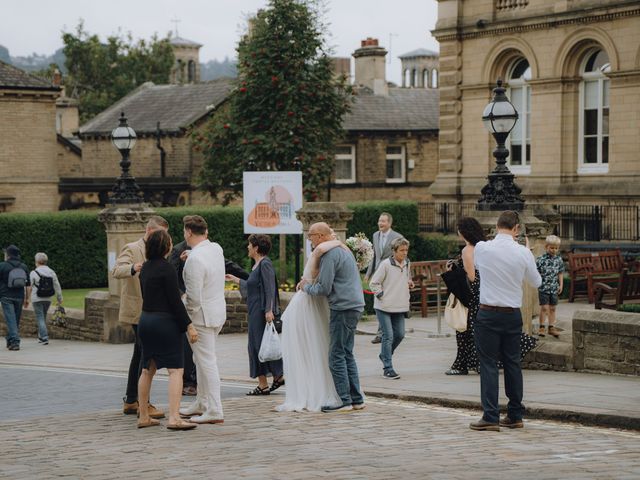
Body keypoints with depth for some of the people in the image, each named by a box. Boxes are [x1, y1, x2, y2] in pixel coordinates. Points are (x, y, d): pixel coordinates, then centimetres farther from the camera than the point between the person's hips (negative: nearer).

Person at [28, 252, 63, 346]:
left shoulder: (34, 273, -10)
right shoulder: (52, 272, 4)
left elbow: (29, 288, -8)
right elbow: (57, 287, 5)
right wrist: (59, 299, 12)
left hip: (37, 299, -5)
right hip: (48, 299, 5)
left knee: (40, 318, -2)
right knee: (43, 317, 19)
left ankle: (44, 338, -13)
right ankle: (41, 337, 27)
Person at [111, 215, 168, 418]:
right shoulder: (132, 249, -10)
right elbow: (116, 271, -26)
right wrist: (133, 268, -45)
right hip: (138, 311, -9)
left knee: (140, 355, 13)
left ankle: (131, 401, 20)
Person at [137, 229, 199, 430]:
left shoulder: (145, 267, 10)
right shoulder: (166, 268, -14)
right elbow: (175, 301, -16)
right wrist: (188, 325, -12)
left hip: (145, 320, 9)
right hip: (165, 323, -8)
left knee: (148, 370, 15)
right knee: (175, 370, -8)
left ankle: (143, 416, 19)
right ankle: (174, 418, -16)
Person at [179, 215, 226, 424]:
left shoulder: (195, 259, -23)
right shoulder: (216, 249, 2)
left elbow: (194, 296, -23)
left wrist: (187, 314, -7)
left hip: (203, 316, -9)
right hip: (218, 311, 9)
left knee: (207, 362, -4)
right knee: (202, 359, 21)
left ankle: (214, 411, -2)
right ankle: (201, 403, 31)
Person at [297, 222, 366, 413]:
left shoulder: (329, 255, -13)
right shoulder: (343, 250, 19)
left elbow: (323, 289, -17)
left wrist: (306, 286, 2)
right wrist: (307, 281, 19)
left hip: (342, 308, -10)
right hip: (354, 306, 10)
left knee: (337, 356, -6)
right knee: (347, 354, 13)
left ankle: (345, 400, -6)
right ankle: (356, 399, 13)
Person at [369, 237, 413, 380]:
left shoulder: (406, 263, 7)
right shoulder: (386, 264, -13)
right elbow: (373, 283, -9)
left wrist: (409, 283, 5)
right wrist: (381, 295, -11)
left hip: (399, 307, 7)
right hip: (384, 307, -7)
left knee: (400, 334, 10)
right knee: (388, 336, -7)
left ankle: (385, 355, 34)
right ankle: (388, 369, -4)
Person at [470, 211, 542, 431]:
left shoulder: (482, 248, -8)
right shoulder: (523, 253, -5)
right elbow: (536, 282, 11)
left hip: (488, 314, -2)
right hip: (513, 314, 2)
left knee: (488, 364, -1)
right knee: (512, 363, 12)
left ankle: (490, 417, -6)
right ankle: (515, 415, 18)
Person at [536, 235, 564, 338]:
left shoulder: (558, 260, 4)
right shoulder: (541, 259, -10)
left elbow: (560, 273, 11)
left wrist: (561, 285, 7)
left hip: (554, 288, 4)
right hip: (543, 287, -4)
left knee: (552, 308, 10)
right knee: (544, 307, -4)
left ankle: (551, 327, 18)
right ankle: (542, 327, 6)